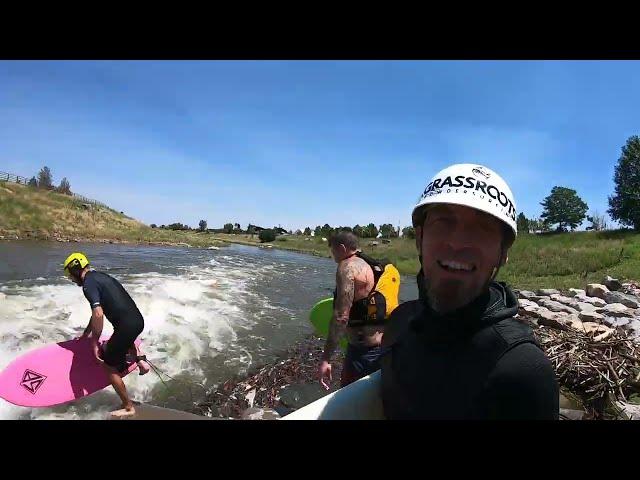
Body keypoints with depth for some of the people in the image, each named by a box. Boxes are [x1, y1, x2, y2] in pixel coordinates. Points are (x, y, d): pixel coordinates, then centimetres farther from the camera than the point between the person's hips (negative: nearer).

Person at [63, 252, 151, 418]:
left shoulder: (88, 283, -9)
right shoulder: (100, 276, 19)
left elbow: (98, 314, -21)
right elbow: (98, 311, 28)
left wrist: (95, 342, -11)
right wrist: (85, 334, 34)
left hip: (126, 325, -9)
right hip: (138, 319, 9)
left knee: (109, 366, 7)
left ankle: (128, 407, 15)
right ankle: (139, 359, 21)